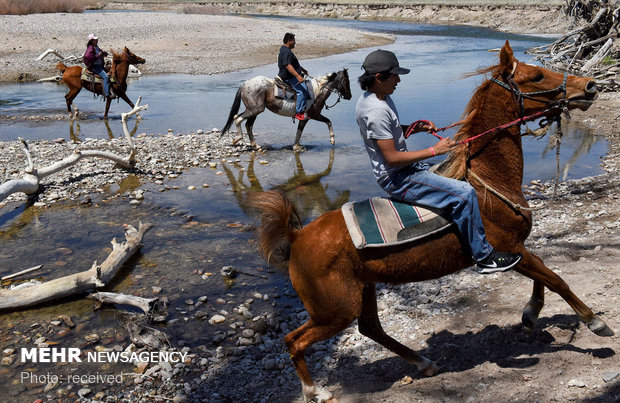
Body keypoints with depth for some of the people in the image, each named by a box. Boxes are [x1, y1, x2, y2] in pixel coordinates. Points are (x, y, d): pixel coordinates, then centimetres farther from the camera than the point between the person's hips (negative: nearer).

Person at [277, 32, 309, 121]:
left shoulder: (285, 50, 18)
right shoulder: (286, 52, -19)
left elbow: (294, 63, 31)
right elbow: (288, 65, -30)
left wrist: (302, 69, 37)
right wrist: (298, 76, -37)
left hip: (292, 76, 12)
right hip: (288, 77, -12)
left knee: (306, 85, 18)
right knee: (302, 90, -24)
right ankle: (299, 112, -24)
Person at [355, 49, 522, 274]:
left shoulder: (380, 98, 9)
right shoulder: (376, 111, -24)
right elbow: (392, 158, -25)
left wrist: (416, 127, 4)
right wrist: (433, 150, -20)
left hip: (405, 169, 11)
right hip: (397, 179, -11)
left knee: (461, 178, 21)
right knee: (464, 193, -19)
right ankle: (484, 257, -5)